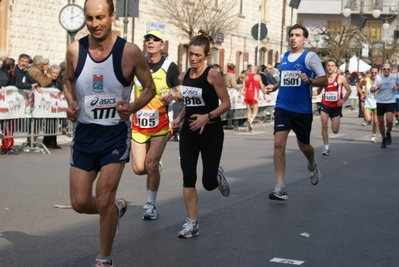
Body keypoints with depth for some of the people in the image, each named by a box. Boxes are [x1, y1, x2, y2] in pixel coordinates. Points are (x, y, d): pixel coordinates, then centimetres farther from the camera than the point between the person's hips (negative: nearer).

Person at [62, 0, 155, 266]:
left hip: (115, 133, -3)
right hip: (84, 131, 4)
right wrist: (71, 103, -6)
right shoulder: (75, 50, -5)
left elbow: (149, 88, -2)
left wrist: (133, 107, -21)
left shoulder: (130, 52, -14)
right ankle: (117, 207, 39)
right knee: (80, 203, 6)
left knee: (103, 202, -8)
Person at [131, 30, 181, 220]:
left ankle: (151, 205, 14)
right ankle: (156, 166, 33)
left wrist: (173, 94, -21)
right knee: (139, 168, -3)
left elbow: (182, 94, 0)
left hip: (160, 124, -3)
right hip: (138, 124, 3)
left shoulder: (170, 67, -4)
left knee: (150, 166, -5)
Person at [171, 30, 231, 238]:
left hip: (211, 132, -5)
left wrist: (207, 116, -24)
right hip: (189, 132, 5)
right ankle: (192, 223, 6)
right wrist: (179, 118, 4)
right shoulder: (184, 76, 4)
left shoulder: (212, 75, -13)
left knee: (208, 183, -1)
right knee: (188, 178, -3)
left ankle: (218, 176, 37)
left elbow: (226, 103, -11)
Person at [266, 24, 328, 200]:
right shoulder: (283, 57, 9)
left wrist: (309, 81, -29)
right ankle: (280, 188, -11)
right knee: (279, 143, -13)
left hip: (303, 110, -3)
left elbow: (324, 81, -11)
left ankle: (312, 166, 50)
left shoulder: (310, 57, -7)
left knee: (303, 145, 14)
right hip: (282, 108, 3)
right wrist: (275, 87, 7)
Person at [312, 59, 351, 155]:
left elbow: (348, 90, 3)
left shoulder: (341, 78, -5)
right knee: (324, 126, -9)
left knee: (335, 130, 1)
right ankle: (326, 147, 4)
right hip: (325, 105, 1)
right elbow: (318, 91, 12)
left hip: (336, 107, -1)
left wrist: (343, 100, -11)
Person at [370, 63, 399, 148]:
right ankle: (384, 138, 29)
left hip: (390, 102, -1)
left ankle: (388, 133, 11)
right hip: (380, 102, 1)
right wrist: (376, 88, -24)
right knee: (380, 122, 7)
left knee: (389, 120, -20)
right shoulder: (378, 77, -5)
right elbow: (371, 90, -3)